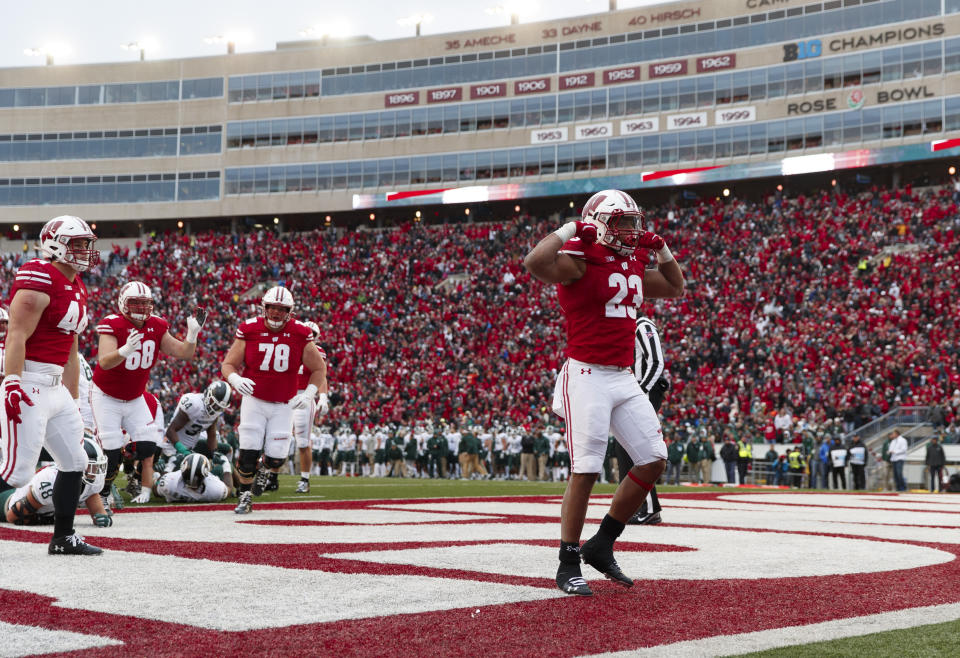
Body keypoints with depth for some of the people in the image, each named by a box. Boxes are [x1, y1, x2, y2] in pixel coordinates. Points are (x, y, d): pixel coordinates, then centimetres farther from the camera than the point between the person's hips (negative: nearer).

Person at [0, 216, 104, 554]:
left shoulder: (76, 288, 17)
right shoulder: (39, 279, -12)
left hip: (55, 388, 10)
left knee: (75, 463, 12)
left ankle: (63, 538, 22)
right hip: (28, 384, -10)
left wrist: (73, 400, 22)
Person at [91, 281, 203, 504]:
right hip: (107, 398, -5)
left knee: (148, 447, -7)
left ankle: (146, 492, 0)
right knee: (111, 452, -7)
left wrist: (192, 336, -26)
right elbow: (104, 362, -37)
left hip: (135, 399, 5)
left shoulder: (157, 327, -6)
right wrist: (125, 350, -56)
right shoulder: (112, 325, -23)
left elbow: (184, 354, -6)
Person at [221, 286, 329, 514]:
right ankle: (245, 496, 15)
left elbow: (319, 369, 5)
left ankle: (266, 469, 34)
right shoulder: (249, 330, -6)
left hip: (284, 405, 0)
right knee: (248, 454, -8)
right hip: (254, 400, 0)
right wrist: (235, 379, -22)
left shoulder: (299, 335, -5)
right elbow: (228, 364, 0)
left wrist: (309, 393, -8)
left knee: (276, 458, -4)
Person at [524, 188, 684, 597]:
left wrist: (660, 248, 18)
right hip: (587, 376, -8)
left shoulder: (633, 266, 15)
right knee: (586, 470, -8)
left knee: (654, 461, 5)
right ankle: (568, 565, 4)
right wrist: (572, 230, -19)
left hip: (625, 379, 8)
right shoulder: (579, 261, -10)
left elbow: (675, 288, 31)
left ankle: (601, 546, 17)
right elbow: (534, 264, -30)